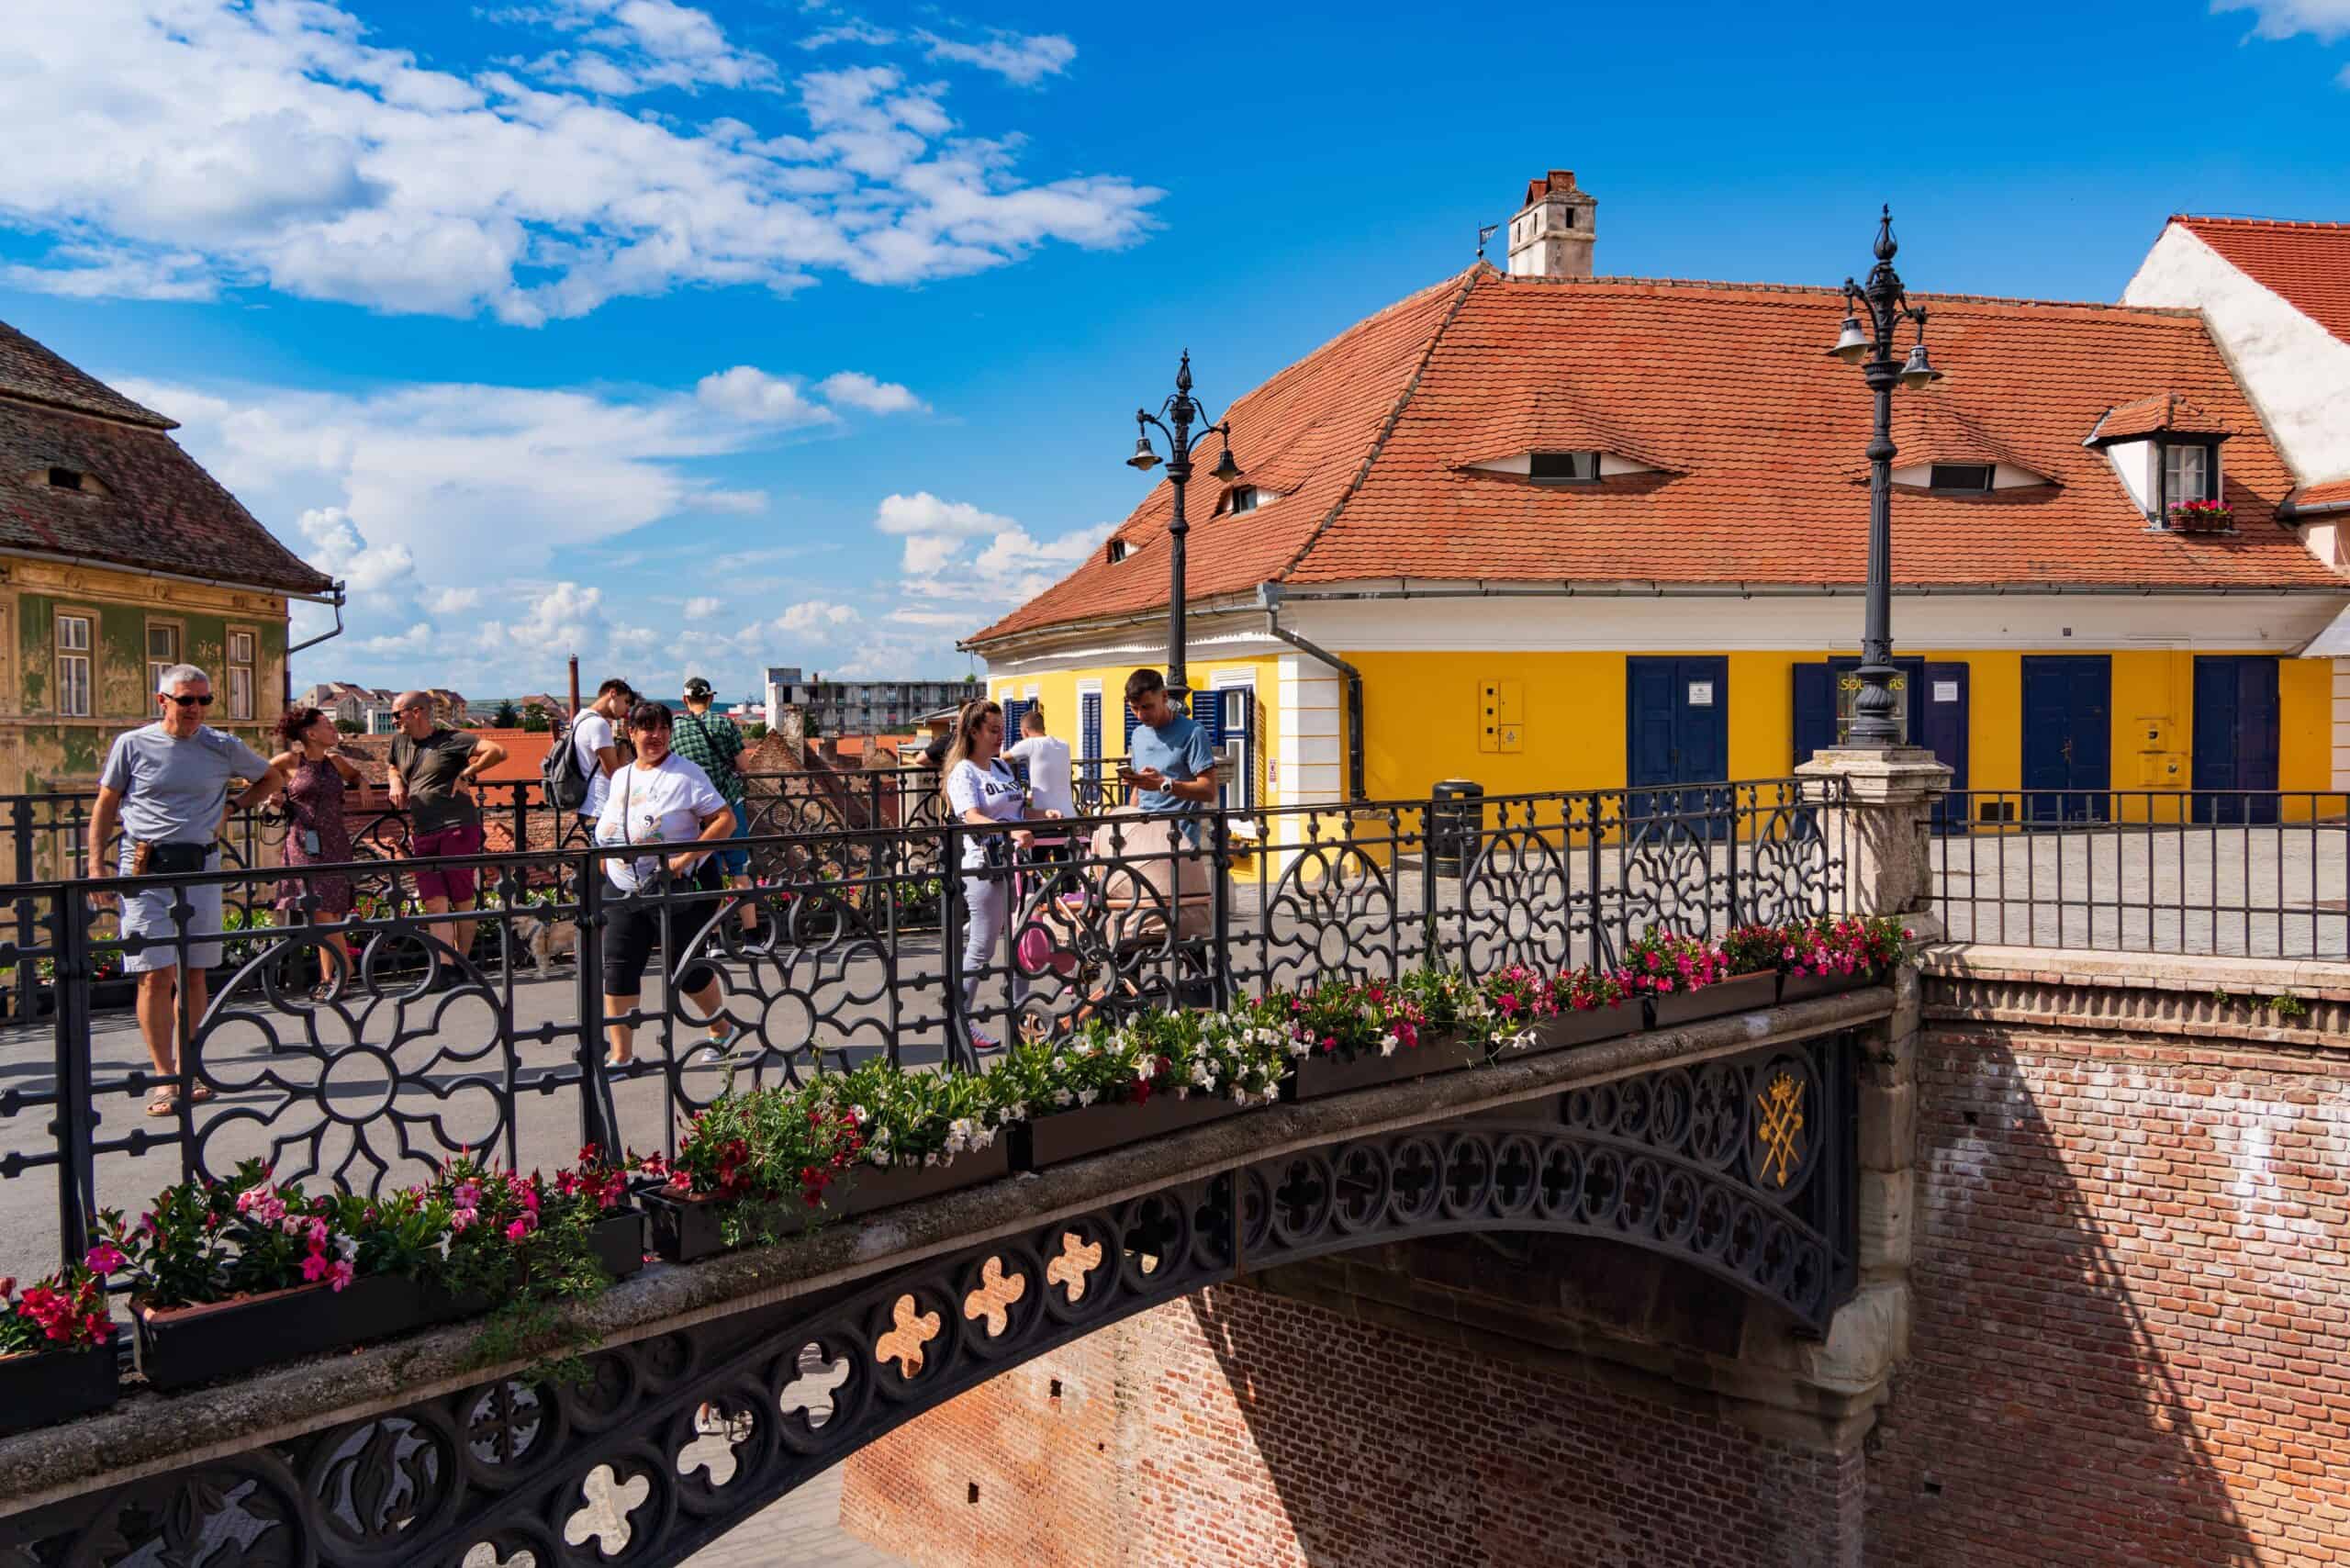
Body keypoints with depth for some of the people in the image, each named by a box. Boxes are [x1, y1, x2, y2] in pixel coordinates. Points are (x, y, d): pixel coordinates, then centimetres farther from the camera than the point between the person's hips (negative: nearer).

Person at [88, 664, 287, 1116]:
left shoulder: (223, 747, 6)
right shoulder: (132, 745, 2)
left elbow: (272, 779, 22)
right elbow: (106, 805, 9)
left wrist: (233, 807, 9)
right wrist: (96, 863, 2)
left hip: (200, 867, 2)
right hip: (145, 871, -2)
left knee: (193, 973, 6)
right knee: (156, 974, -8)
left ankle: (187, 1070, 16)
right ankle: (164, 1078, -3)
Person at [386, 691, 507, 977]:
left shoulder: (452, 739, -6)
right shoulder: (400, 742, 15)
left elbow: (498, 751, -16)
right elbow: (393, 769, 35)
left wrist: (466, 774, -11)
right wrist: (395, 783, 13)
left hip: (458, 829, -6)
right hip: (422, 835, 6)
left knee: (462, 902, 1)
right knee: (435, 904, -4)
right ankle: (444, 967, -9)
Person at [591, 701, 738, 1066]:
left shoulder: (686, 774, -9)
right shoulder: (620, 777, 11)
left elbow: (725, 819, -15)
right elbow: (606, 829, 24)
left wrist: (685, 858, -22)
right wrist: (606, 868, 13)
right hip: (623, 890, 6)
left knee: (689, 969, 5)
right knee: (618, 971, 0)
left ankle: (721, 1029, 30)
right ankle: (621, 1056, 8)